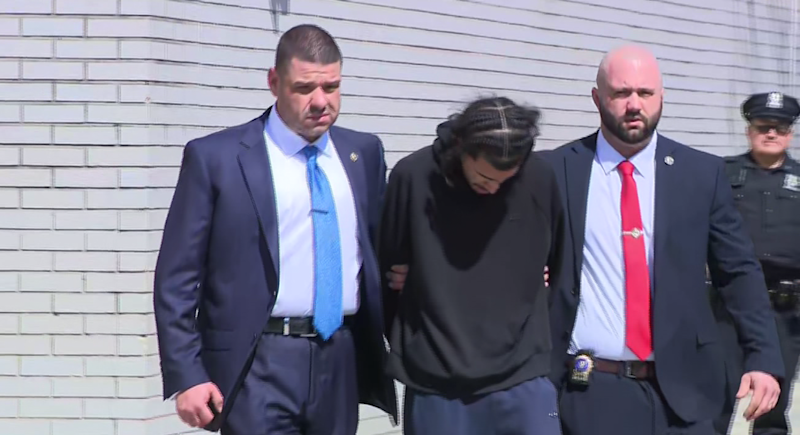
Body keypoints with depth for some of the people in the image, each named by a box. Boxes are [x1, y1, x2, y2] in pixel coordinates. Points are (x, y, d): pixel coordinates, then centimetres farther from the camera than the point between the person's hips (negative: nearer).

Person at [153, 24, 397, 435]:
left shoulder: (364, 153, 9)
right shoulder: (215, 157, -4)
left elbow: (382, 250, 19)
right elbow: (176, 279, -4)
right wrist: (186, 376, -9)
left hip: (342, 361, 5)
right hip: (260, 365, -4)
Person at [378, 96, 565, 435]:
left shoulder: (539, 179, -4)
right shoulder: (412, 178, -7)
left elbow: (559, 265, 11)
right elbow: (387, 268, 6)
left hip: (523, 381, 1)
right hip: (435, 385, 0)